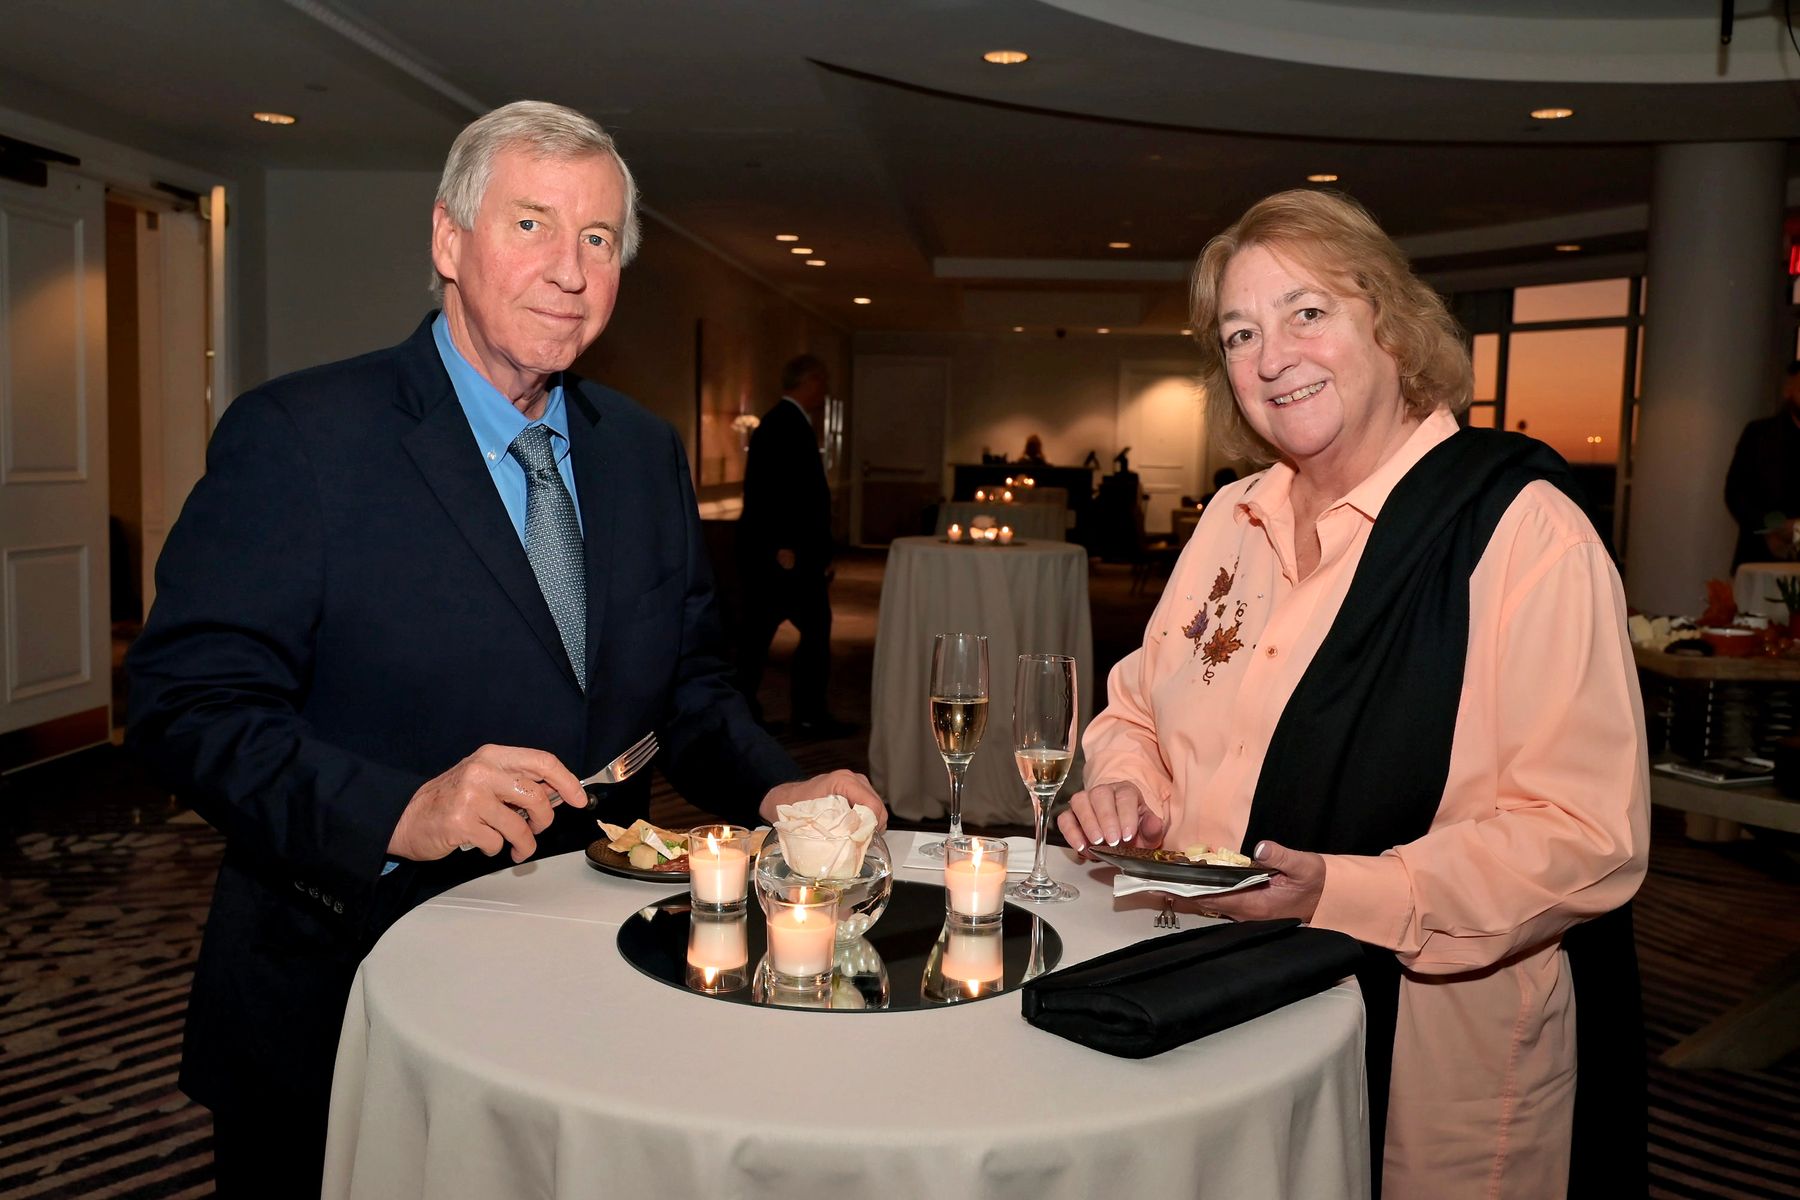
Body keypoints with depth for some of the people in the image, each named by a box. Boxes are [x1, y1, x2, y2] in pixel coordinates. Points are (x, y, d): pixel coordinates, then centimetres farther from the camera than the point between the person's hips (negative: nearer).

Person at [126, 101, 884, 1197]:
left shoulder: (648, 453, 6)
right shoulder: (296, 436, -12)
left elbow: (688, 686, 11)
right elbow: (191, 700, -17)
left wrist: (776, 791, -8)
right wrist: (400, 811, -30)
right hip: (342, 1013, -4)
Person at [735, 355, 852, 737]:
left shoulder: (779, 421, 17)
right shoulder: (790, 424, -14)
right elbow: (779, 489, -22)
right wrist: (785, 546, -22)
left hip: (767, 548, 10)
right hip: (788, 550, -10)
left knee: (758, 631, 11)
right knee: (815, 628, -2)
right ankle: (810, 716, 4)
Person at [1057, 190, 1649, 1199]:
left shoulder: (1523, 527, -14)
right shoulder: (1234, 519, 7)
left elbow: (1590, 837, -20)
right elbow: (1139, 712, 14)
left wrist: (1340, 892, -30)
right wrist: (1126, 790, -8)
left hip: (1427, 1056, -5)